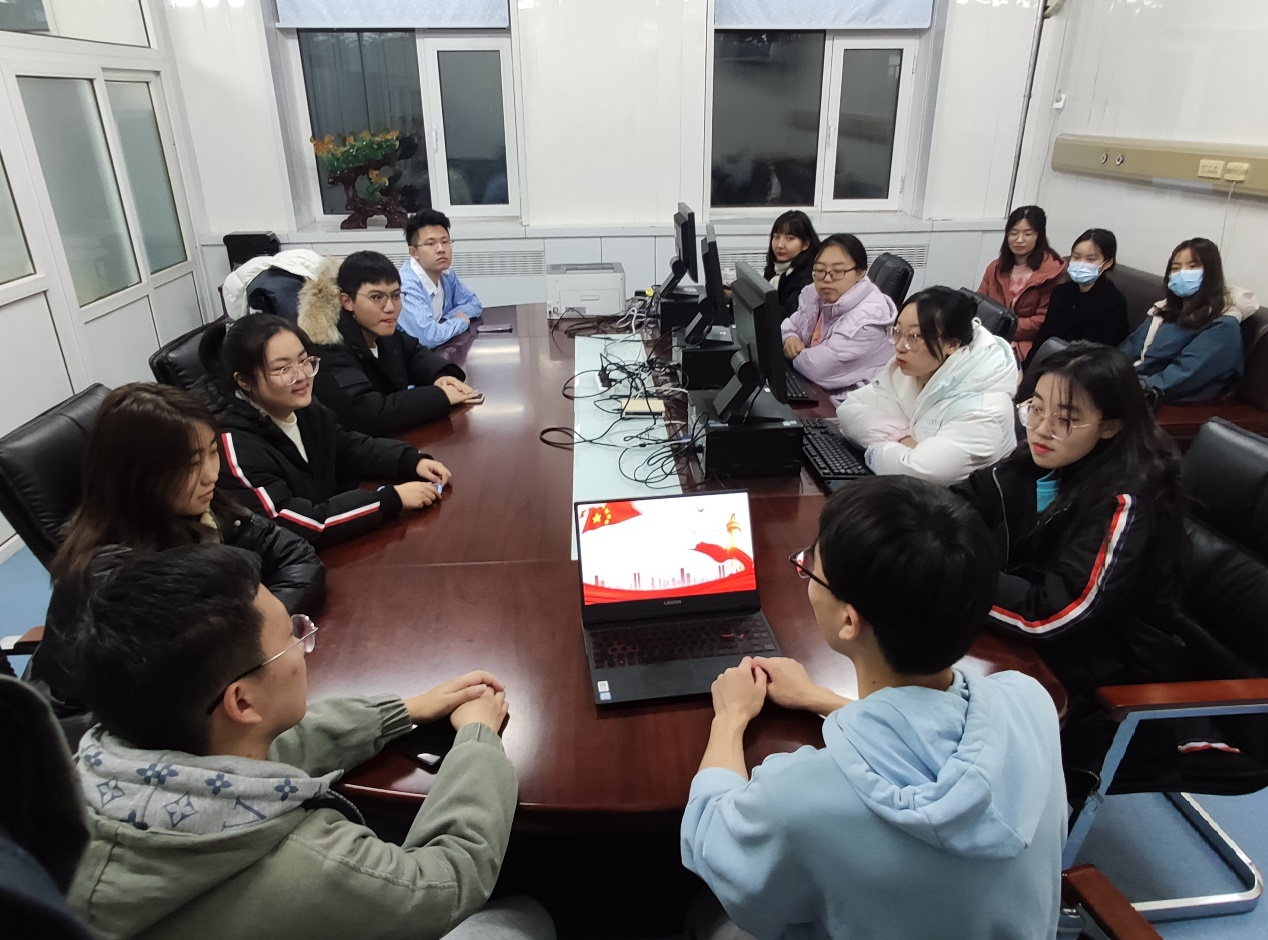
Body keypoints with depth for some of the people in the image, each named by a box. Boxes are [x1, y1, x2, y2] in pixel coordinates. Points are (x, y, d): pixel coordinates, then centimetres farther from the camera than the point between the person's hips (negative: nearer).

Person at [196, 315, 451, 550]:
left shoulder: (303, 407, -2)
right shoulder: (235, 444, -24)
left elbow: (351, 447, 11)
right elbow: (297, 528, -27)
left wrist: (414, 461, -7)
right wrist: (392, 498, -27)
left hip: (335, 547, 7)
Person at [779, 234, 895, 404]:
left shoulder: (867, 318, -24)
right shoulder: (815, 296, 2)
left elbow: (817, 367, -27)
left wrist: (796, 352, -8)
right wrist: (789, 338, -8)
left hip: (843, 404, -8)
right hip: (813, 388, 8)